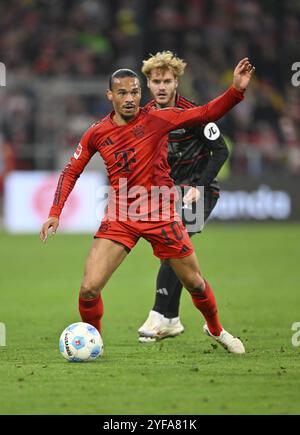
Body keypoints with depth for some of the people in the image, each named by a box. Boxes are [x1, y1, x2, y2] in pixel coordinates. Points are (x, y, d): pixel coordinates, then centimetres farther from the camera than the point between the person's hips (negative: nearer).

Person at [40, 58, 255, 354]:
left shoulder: (157, 119, -7)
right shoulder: (96, 134, -1)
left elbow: (207, 113, -10)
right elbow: (71, 172, 11)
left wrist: (237, 89, -25)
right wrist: (55, 213, 2)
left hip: (160, 214, 0)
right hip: (119, 218, 1)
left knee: (195, 283, 11)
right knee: (89, 289, -13)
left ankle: (215, 330, 40)